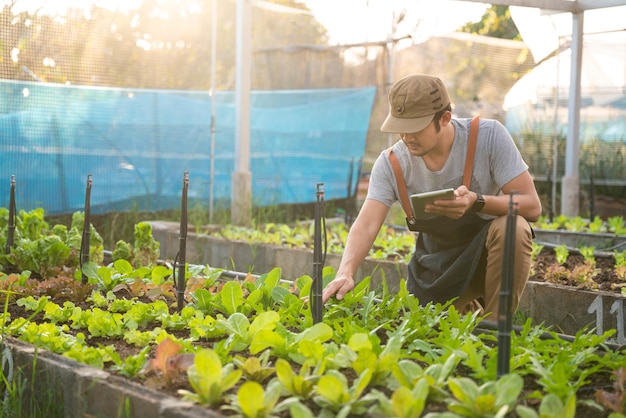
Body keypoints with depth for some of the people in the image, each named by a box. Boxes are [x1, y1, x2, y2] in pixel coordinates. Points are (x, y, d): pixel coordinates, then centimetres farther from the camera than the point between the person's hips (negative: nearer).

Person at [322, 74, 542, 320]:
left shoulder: (488, 136, -21)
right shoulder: (391, 163, -13)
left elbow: (532, 206, -23)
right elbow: (366, 225, -22)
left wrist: (476, 202, -41)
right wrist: (345, 273, -42)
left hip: (487, 249, -3)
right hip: (437, 262, 3)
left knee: (511, 228, -34)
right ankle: (470, 310, 28)